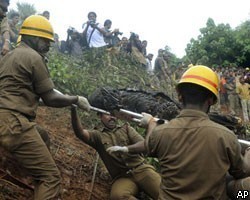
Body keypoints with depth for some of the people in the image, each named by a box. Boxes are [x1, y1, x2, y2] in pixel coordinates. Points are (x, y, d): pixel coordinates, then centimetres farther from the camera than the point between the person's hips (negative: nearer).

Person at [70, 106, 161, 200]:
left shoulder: (126, 128, 15)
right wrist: (74, 110, -25)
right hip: (122, 177, 0)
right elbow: (80, 133, -9)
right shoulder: (98, 135, 11)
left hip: (141, 169, 0)